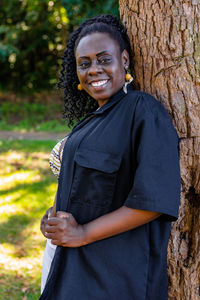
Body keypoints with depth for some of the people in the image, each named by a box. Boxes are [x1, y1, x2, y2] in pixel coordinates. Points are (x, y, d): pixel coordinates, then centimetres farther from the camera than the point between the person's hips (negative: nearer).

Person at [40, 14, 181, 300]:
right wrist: (56, 215, -2)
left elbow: (157, 199, -24)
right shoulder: (93, 118, 10)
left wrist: (84, 233, -19)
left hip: (117, 273, -8)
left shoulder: (144, 110, -15)